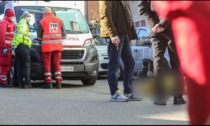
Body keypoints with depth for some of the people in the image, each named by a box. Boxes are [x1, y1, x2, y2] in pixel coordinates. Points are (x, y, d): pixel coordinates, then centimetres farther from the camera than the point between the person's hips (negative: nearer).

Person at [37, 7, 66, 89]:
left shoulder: (43, 21, -2)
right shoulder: (59, 21, 9)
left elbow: (39, 36, 0)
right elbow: (64, 34, 9)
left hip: (47, 46, -3)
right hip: (57, 46, 3)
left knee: (47, 65, 3)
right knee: (57, 64, 9)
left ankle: (49, 83, -1)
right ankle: (59, 82, 3)